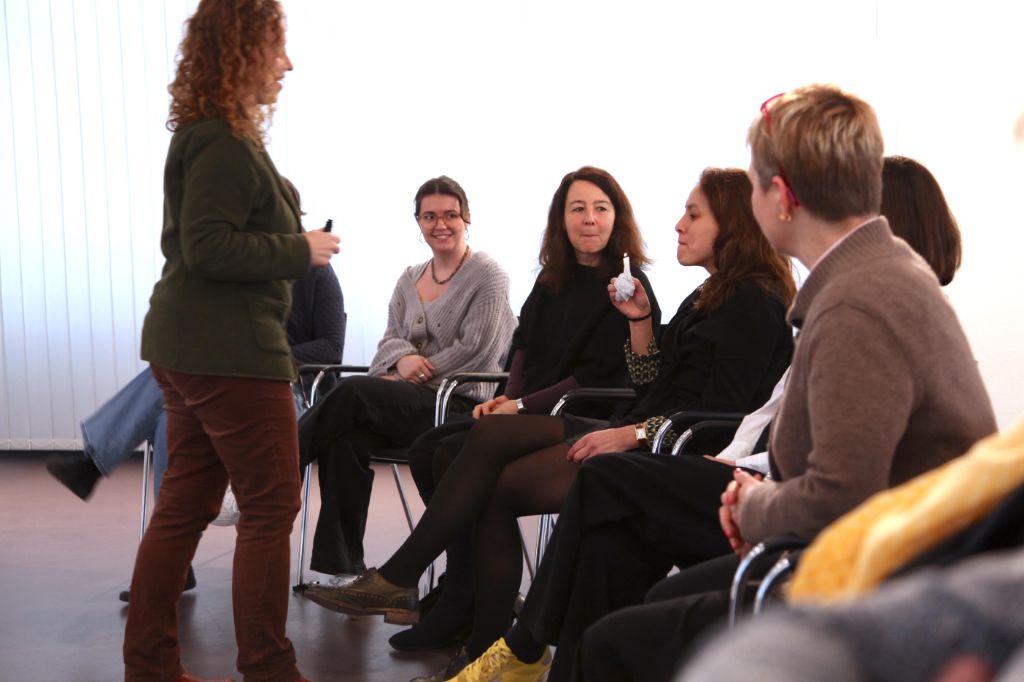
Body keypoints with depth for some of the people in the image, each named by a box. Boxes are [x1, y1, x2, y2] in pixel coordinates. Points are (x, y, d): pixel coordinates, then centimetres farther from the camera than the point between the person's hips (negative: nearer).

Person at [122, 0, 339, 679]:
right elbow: (209, 246, -23)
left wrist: (294, 239, 15)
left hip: (190, 349, 10)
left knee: (184, 508, 12)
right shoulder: (225, 144, -16)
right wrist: (300, 251, -14)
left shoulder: (211, 136, 15)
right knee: (272, 508, -1)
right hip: (229, 352, -10)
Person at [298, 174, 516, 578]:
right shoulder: (409, 279, 20)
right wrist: (402, 359, -11)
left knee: (351, 392, -29)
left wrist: (411, 375, -11)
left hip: (459, 405, -6)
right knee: (344, 439, -28)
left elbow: (473, 349, -10)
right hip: (409, 407, 6)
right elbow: (390, 338, 14)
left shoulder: (487, 276, 0)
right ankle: (341, 568, -25)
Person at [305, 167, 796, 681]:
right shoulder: (710, 296, 21)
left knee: (497, 486, -14)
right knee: (489, 434, -5)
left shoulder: (754, 304, -9)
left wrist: (632, 434, -21)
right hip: (636, 437, 10)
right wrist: (640, 320, 9)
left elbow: (721, 414, -19)